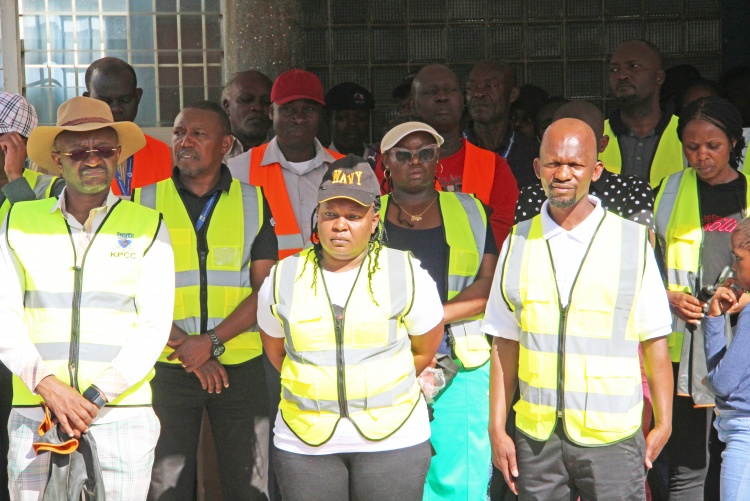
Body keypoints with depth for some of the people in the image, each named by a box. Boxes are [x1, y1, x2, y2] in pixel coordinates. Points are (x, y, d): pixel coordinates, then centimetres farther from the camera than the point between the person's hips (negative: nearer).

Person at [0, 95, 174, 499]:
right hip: (34, 415, 1)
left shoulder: (148, 227, 5)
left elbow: (154, 326, -2)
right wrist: (48, 386, -12)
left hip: (122, 413, -1)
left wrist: (95, 397, -10)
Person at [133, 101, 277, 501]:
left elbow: (266, 289, -1)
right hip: (166, 365, 0)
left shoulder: (253, 202, 6)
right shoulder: (145, 201, 4)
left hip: (240, 366, 0)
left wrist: (211, 341, -13)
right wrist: (185, 348, -11)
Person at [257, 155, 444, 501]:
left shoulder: (407, 275, 0)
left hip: (393, 439, -1)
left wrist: (378, 389, 10)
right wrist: (317, 388, 12)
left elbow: (424, 350, 9)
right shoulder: (283, 279, 4)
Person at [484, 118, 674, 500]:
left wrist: (663, 423, 0)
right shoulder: (518, 243, 6)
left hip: (612, 438, -2)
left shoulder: (633, 242, -1)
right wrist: (496, 428, 4)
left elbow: (654, 339, 1)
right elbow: (505, 344, 7)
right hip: (535, 436, 2)